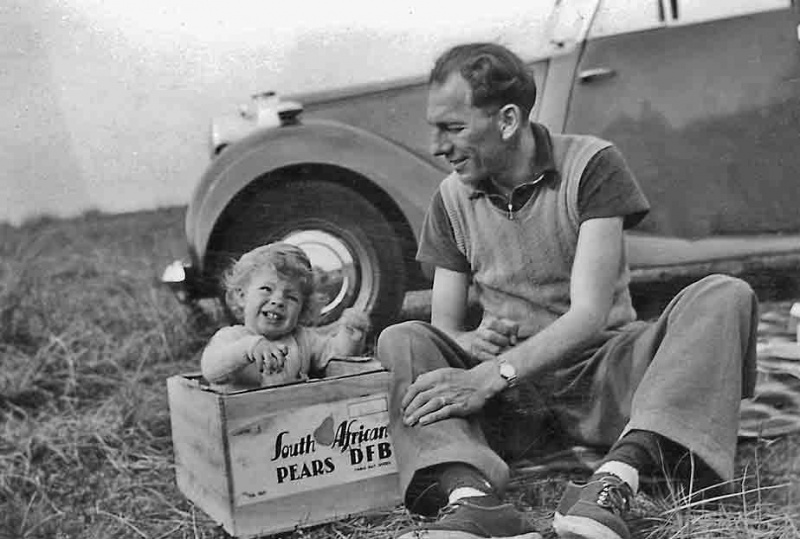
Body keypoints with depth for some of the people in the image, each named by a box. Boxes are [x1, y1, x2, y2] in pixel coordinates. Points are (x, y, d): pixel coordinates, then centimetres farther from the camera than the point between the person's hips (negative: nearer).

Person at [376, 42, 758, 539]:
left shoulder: (592, 165, -7)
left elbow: (589, 315, -18)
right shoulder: (452, 198, 5)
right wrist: (468, 342, -22)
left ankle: (616, 481, -47)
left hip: (598, 368, -2)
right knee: (402, 340, -23)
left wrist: (490, 377, -30)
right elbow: (443, 325, 4)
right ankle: (471, 496, -50)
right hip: (508, 386, 2)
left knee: (724, 298, -26)